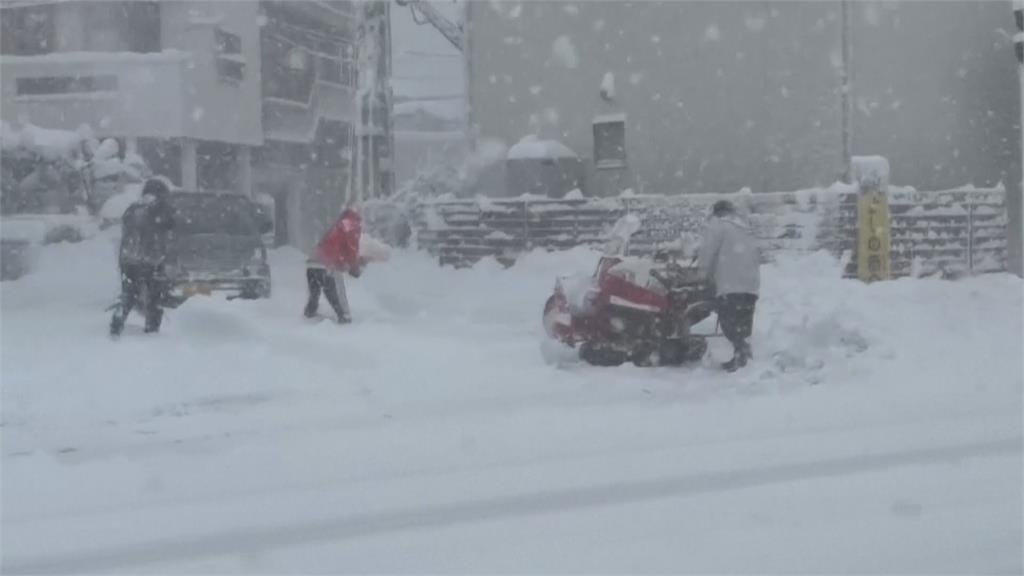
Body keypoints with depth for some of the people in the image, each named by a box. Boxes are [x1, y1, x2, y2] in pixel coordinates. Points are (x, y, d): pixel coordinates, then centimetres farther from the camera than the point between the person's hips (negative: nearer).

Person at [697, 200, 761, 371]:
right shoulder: (746, 229, 26)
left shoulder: (717, 225, 3)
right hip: (751, 284, 8)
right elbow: (757, 256, 23)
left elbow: (707, 251, -6)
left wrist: (706, 274, 8)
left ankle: (741, 349, -30)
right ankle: (740, 356, 13)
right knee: (742, 323, 13)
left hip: (730, 284, -8)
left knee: (728, 319, -12)